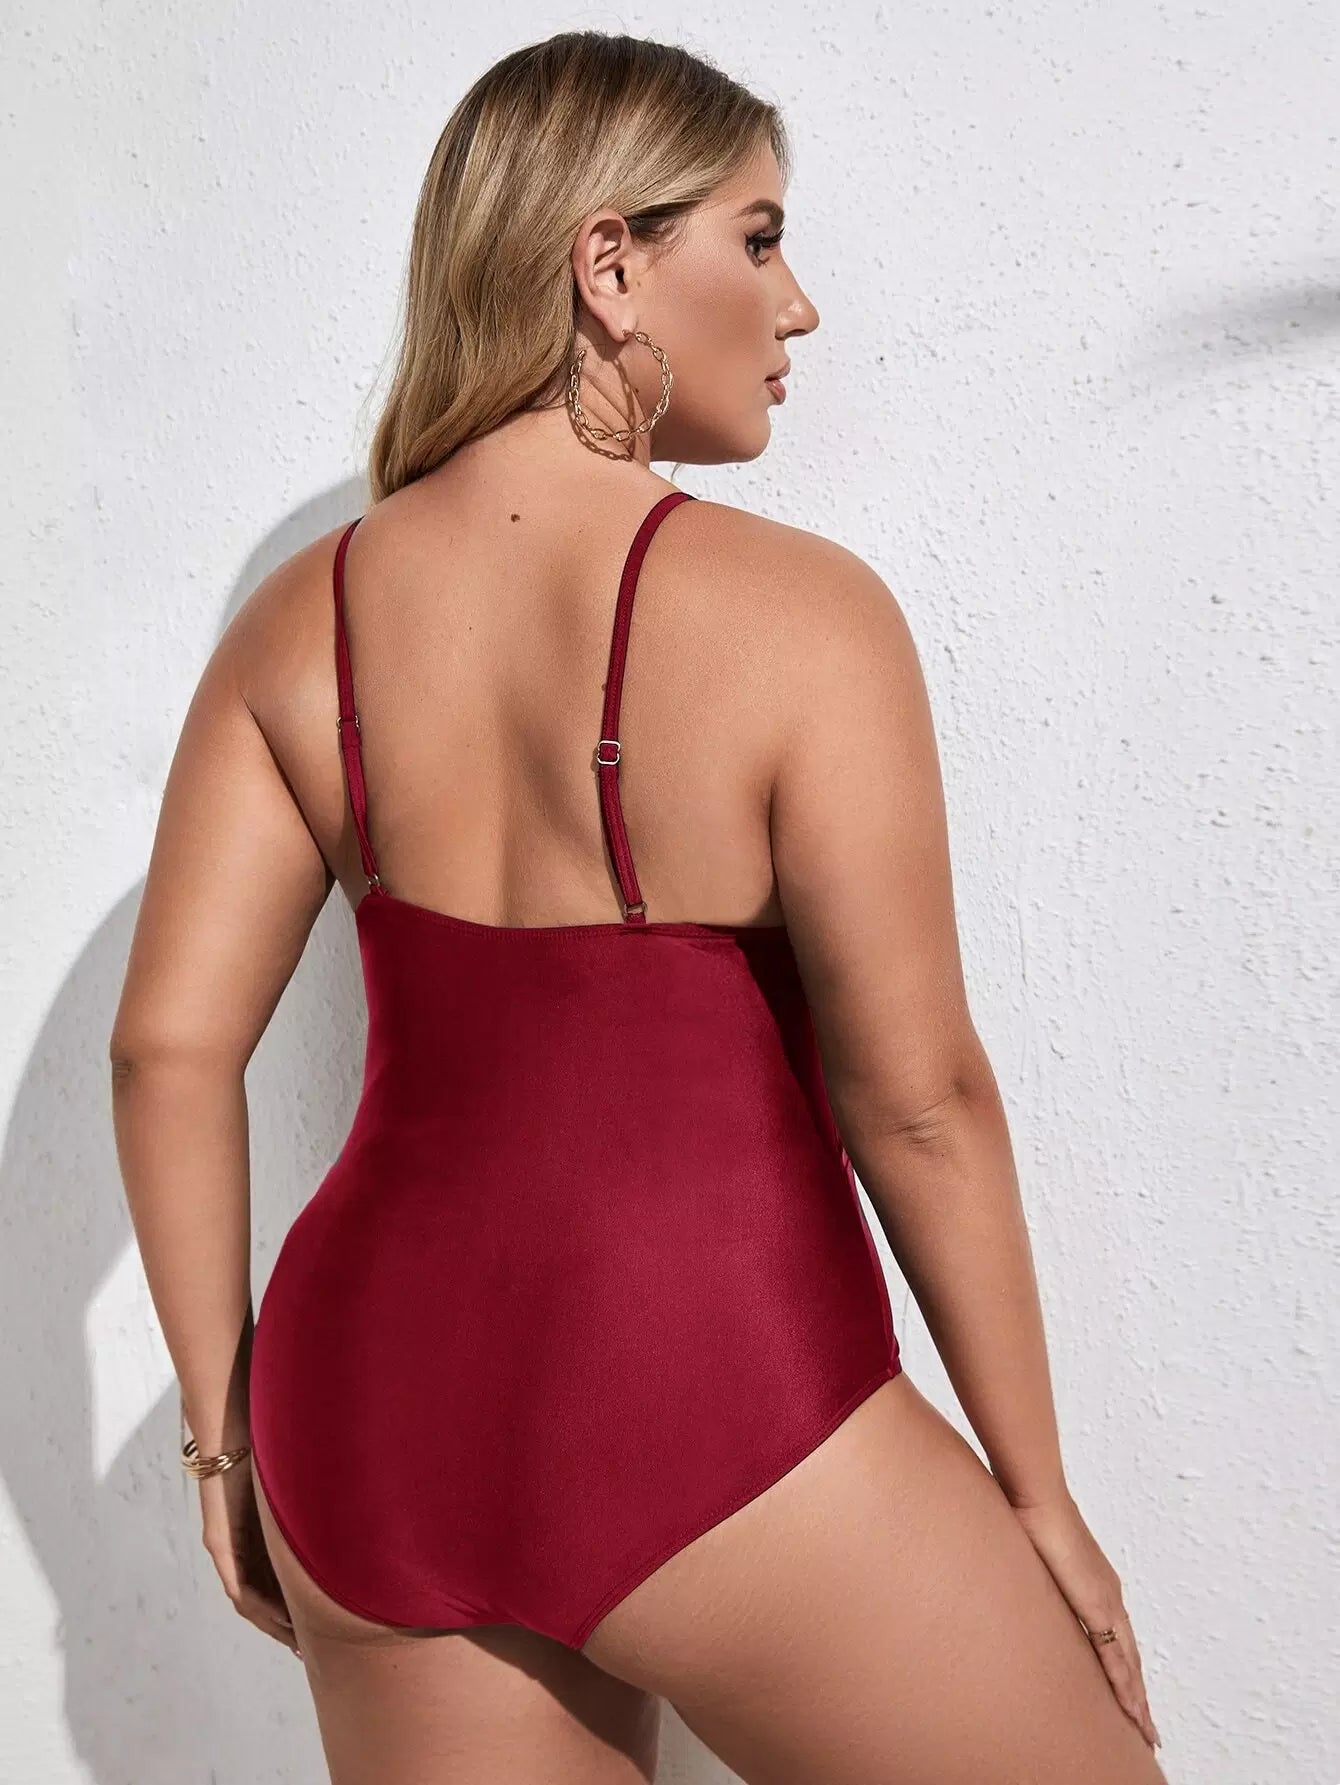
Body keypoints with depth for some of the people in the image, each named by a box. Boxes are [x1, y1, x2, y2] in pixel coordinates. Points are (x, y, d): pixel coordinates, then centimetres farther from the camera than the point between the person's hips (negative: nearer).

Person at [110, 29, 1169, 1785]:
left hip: (369, 1397, 6)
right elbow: (914, 1092, -12)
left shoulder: (301, 618, 1)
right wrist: (1038, 1491, 1)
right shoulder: (796, 611, -13)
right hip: (708, 1417, -5)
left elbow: (169, 1048, -1)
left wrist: (228, 1429, 10)